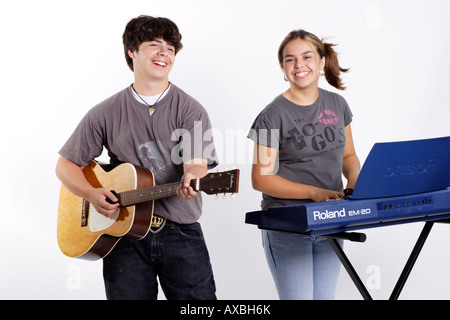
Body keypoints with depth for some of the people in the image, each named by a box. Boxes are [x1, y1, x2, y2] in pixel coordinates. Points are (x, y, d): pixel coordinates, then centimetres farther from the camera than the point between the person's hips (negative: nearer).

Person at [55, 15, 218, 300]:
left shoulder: (191, 111, -1)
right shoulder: (106, 113, 4)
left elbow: (196, 163, -14)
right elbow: (66, 165, 9)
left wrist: (190, 181, -37)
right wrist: (91, 194, -9)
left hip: (181, 233, -1)